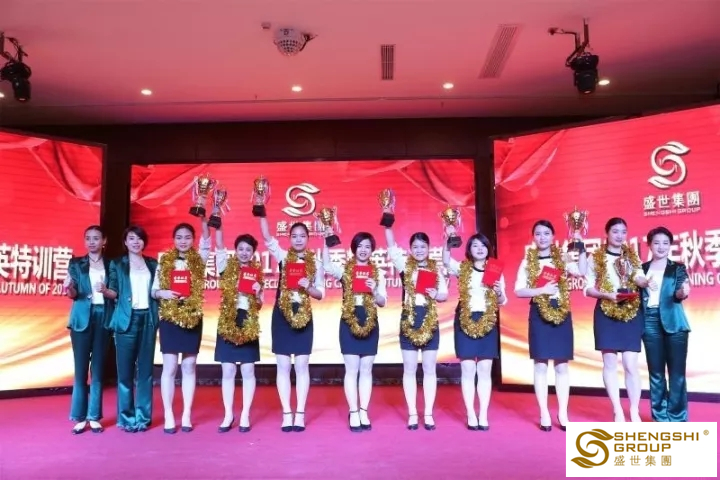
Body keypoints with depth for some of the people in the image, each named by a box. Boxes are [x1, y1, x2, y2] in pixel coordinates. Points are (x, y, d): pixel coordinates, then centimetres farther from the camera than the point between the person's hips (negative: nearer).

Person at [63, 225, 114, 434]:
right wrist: (69, 288, -23)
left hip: (103, 318, 1)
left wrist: (107, 291, -14)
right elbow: (73, 294, -1)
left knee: (98, 368, 3)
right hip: (82, 318, -1)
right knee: (80, 368, -1)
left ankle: (94, 417, 9)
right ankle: (80, 417, 6)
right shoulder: (76, 263, 7)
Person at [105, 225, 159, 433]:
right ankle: (126, 418, 8)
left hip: (148, 319, 2)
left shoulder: (153, 264, 13)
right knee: (125, 370, -1)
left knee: (145, 369, 4)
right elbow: (114, 292, 1)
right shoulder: (117, 264, 7)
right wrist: (103, 290, -19)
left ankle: (143, 416, 12)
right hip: (126, 319, -2)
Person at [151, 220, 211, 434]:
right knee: (170, 366, 1)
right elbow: (154, 290, 6)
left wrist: (203, 218, -22)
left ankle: (187, 415, 12)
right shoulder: (165, 260, 6)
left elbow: (206, 240, -10)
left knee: (189, 367, 6)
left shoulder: (199, 259, 5)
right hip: (170, 317, 0)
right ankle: (169, 416, 7)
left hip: (193, 316, 0)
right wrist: (163, 293, -15)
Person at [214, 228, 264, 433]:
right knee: (228, 371, 4)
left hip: (249, 323, 0)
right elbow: (219, 245, -9)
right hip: (227, 323, 0)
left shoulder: (257, 272, 6)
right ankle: (228, 415, 15)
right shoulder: (227, 267, 5)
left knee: (248, 371, 4)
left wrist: (257, 293, -12)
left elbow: (260, 304, 8)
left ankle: (245, 415, 13)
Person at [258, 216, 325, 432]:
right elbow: (267, 237, -8)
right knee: (283, 366, 3)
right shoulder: (283, 256, 5)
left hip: (304, 315, 0)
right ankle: (287, 413, 11)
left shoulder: (316, 264, 6)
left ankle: (300, 413, 11)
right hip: (281, 314, 0)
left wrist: (308, 287, -15)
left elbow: (320, 294, 5)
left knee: (301, 366, 3)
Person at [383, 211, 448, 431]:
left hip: (430, 321, 1)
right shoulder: (405, 264, 3)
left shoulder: (436, 268, 6)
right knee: (409, 369, 5)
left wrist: (436, 294, -15)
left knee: (429, 369, 7)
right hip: (408, 320, -1)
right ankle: (412, 413, 14)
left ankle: (428, 413, 15)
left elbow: (445, 294, 7)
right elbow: (391, 246, -10)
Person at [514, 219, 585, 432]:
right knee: (540, 365, 2)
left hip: (562, 313, 1)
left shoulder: (562, 259, 5)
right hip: (539, 315, -1)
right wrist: (542, 290, -15)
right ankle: (544, 414, 11)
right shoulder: (527, 262, 2)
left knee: (561, 365, 6)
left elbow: (582, 271, -13)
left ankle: (563, 413, 16)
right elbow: (518, 291, -4)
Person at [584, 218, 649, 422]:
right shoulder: (595, 258, 2)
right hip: (606, 314, -2)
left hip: (631, 313, 2)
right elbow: (588, 288, 0)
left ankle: (634, 412, 8)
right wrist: (607, 294, -16)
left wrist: (646, 281, -21)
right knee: (610, 363, 0)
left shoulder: (632, 256, 11)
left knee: (631, 365, 0)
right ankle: (618, 411, 7)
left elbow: (639, 279, 1)